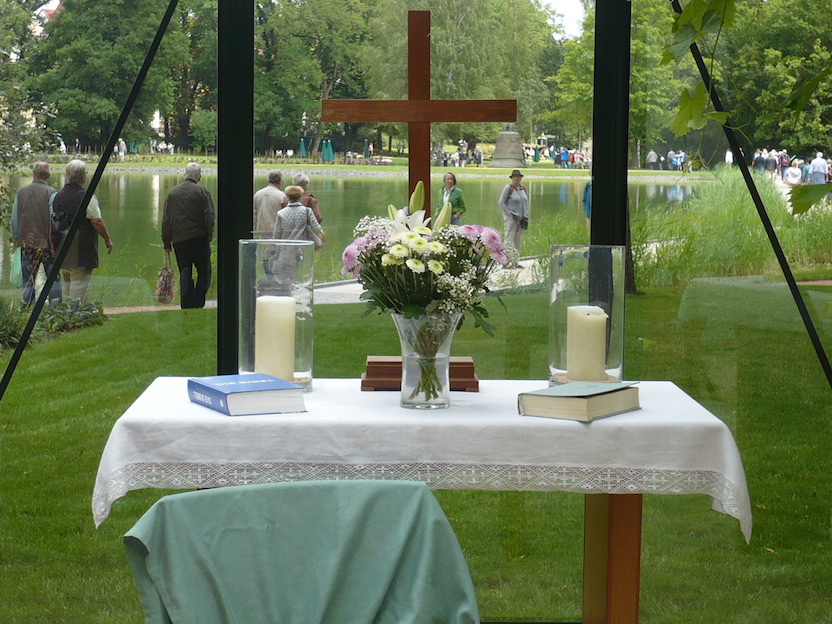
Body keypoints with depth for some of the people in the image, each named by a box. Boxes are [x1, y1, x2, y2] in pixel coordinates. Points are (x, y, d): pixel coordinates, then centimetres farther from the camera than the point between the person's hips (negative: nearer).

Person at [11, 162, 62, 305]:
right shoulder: (51, 193, -8)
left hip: (26, 243, 3)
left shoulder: (21, 192, 3)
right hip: (47, 243, -3)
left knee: (28, 280, 8)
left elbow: (14, 219, 8)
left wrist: (16, 239, 17)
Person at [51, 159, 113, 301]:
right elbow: (97, 221, -15)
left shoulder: (57, 196, 10)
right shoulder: (87, 197, -13)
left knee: (68, 283, 17)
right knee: (79, 283, -6)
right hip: (81, 253, -8)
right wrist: (108, 240, -3)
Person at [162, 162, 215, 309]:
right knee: (204, 273, 3)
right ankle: (197, 304, -8)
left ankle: (186, 306, 6)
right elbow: (209, 217, -7)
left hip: (178, 240, 4)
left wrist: (167, 242, 14)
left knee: (185, 274, 10)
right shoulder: (202, 192, -2)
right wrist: (209, 238, 1)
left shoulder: (173, 192, 9)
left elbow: (166, 220, 10)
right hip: (198, 238, -4)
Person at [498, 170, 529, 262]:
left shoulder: (523, 189, 11)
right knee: (509, 240, -10)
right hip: (511, 218, -6)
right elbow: (501, 203, -8)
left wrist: (526, 216, 10)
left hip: (521, 218, 6)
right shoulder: (508, 188, -7)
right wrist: (509, 214, -14)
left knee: (518, 241, 7)